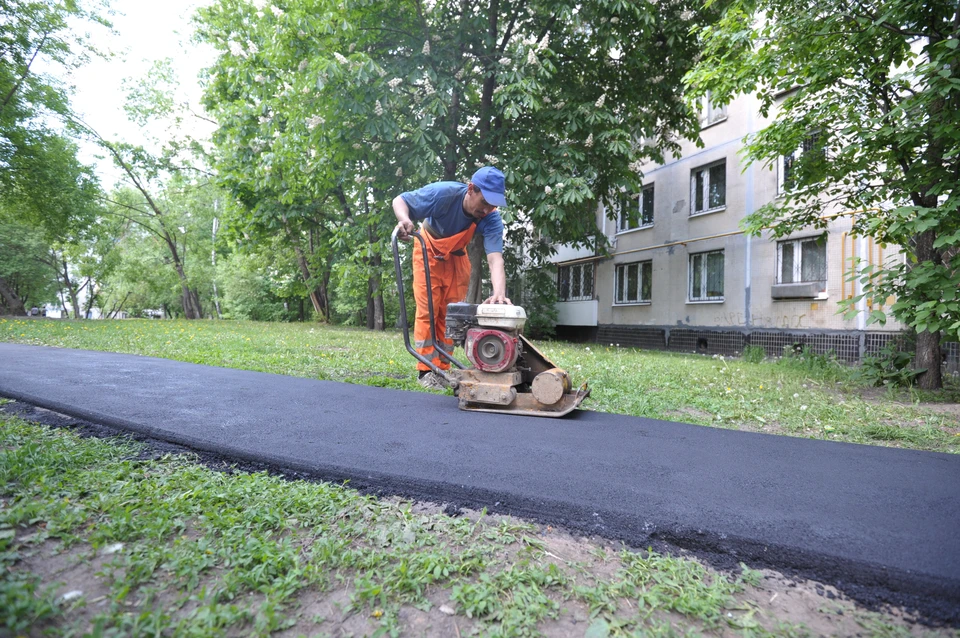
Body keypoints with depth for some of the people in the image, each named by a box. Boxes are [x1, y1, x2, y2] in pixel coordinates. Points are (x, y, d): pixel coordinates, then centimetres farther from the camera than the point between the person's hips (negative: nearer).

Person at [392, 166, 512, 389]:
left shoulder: (492, 220, -29)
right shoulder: (443, 193, -34)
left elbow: (495, 258, -41)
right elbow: (400, 200, -24)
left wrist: (499, 293, -60)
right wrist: (404, 220, -47)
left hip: (456, 258, 2)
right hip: (428, 251, -2)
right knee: (428, 309, -8)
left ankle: (442, 368, 11)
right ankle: (426, 369, -2)